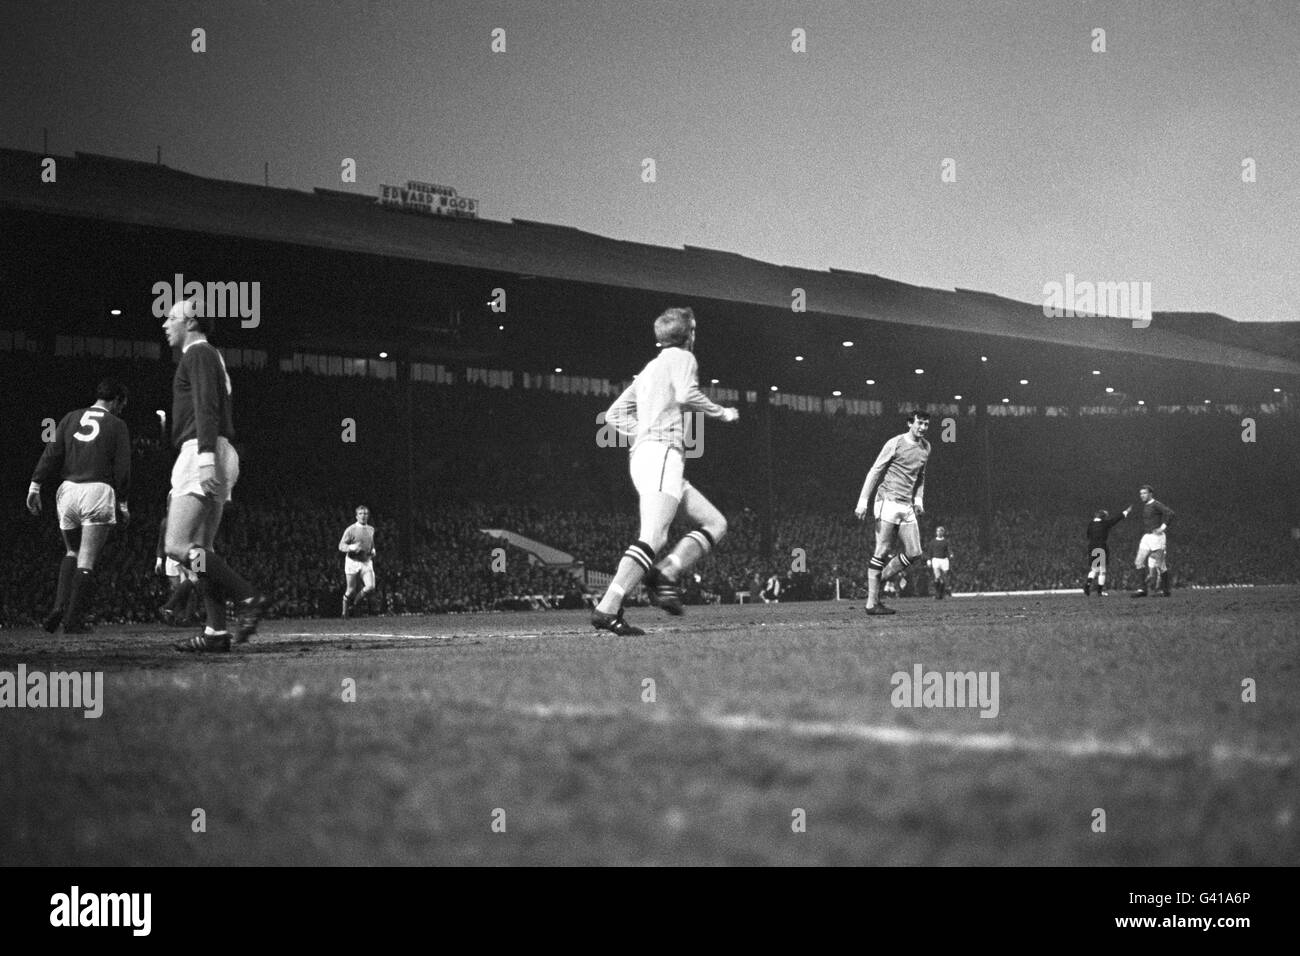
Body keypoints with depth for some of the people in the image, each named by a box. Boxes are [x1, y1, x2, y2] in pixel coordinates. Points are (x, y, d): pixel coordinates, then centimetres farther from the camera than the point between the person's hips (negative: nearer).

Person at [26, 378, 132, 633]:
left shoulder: (71, 418, 14)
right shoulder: (117, 425, 5)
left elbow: (51, 453, 6)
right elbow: (122, 468, 1)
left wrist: (35, 485, 4)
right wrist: (123, 502, 6)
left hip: (68, 488, 4)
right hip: (98, 491, -4)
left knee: (71, 553, 21)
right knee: (86, 562, -2)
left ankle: (59, 608, 4)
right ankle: (73, 620, -6)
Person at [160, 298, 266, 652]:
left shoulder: (199, 354, -5)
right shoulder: (210, 357, 25)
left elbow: (207, 409, -17)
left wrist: (206, 458, -27)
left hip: (201, 454, -10)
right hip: (214, 458, 10)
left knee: (178, 546, -16)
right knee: (200, 549, 8)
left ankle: (247, 599, -18)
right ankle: (217, 632, 3)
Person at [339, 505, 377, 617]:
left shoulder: (371, 530, 11)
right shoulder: (351, 530, -5)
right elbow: (341, 546, -8)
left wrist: (373, 551, 8)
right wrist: (351, 547, -27)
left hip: (367, 562, 4)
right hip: (352, 562, -4)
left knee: (370, 587, -16)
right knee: (351, 590, 0)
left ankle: (355, 602, 11)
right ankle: (345, 610, 25)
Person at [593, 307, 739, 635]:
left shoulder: (649, 368, 28)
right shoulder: (682, 358, 4)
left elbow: (614, 415, 26)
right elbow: (687, 395, -16)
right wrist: (722, 412, -2)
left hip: (642, 454, 9)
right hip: (663, 452, -9)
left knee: (715, 523, 9)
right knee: (653, 536, -22)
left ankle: (664, 574, -11)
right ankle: (608, 609, -34)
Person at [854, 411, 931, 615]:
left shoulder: (925, 447, 14)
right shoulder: (895, 443, -7)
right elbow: (875, 471, -7)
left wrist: (919, 499, 15)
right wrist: (863, 501, -13)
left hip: (907, 507, 7)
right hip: (888, 502, -7)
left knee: (914, 553, 0)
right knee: (882, 551, -8)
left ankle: (878, 581, 14)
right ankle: (872, 602, -6)